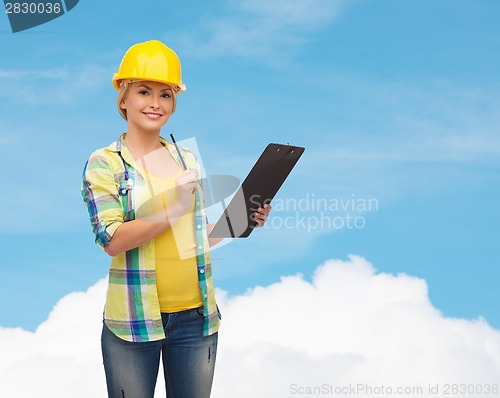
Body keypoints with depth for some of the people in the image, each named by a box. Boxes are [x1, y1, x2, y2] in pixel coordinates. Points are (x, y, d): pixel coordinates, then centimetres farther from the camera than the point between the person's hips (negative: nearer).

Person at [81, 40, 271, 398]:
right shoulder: (104, 163, -2)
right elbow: (112, 240, -14)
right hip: (134, 321, -4)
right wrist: (173, 209, -20)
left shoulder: (188, 160, 11)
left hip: (196, 315, 4)